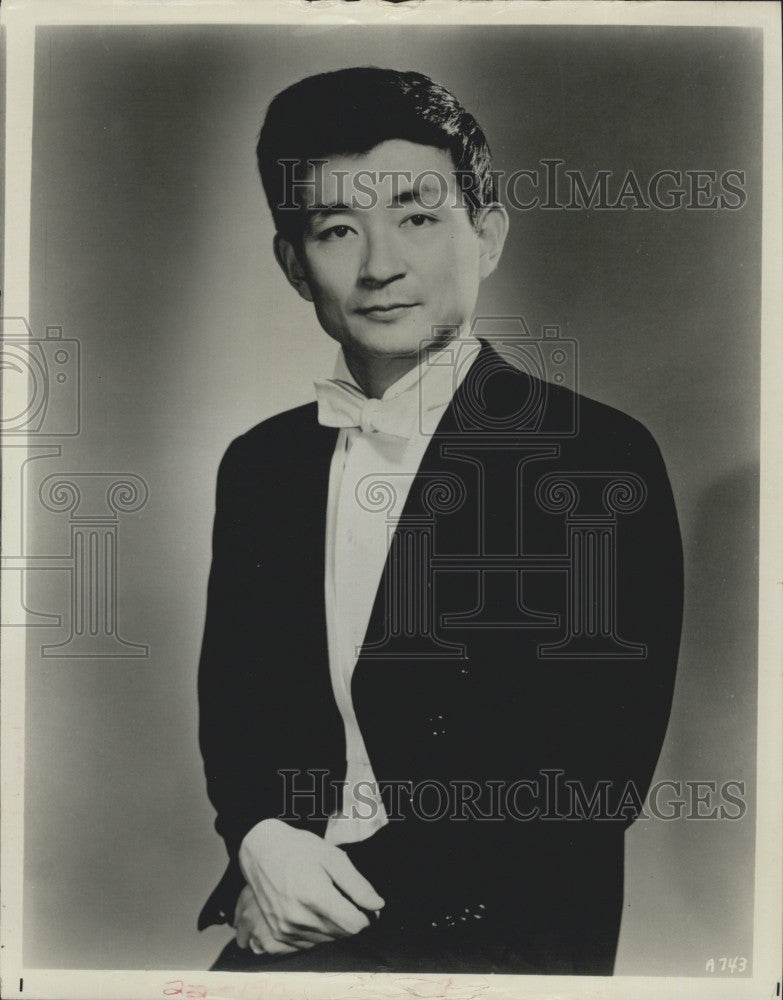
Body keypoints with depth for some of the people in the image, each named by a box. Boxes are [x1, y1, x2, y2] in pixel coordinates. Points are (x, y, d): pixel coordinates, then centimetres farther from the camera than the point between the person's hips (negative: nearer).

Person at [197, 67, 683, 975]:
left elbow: (604, 768, -12)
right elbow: (229, 695, 12)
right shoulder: (259, 464, 5)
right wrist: (259, 839, -8)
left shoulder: (603, 459, -10)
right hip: (284, 917, 4)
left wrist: (355, 889, -13)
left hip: (504, 936, -3)